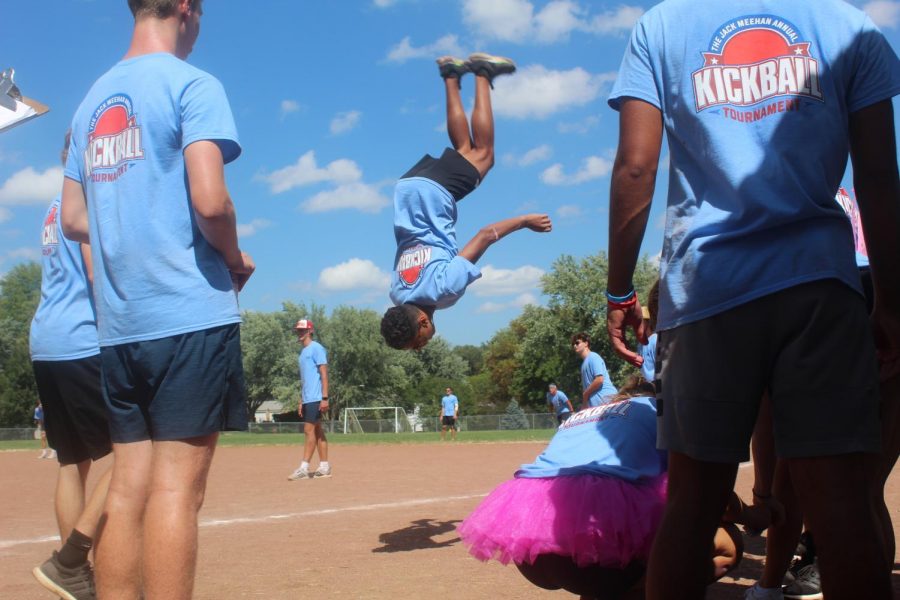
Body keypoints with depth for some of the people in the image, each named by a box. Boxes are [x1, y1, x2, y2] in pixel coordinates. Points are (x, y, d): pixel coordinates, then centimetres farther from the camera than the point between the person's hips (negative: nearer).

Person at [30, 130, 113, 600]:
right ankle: (69, 561, -12)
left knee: (73, 460, 10)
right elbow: (97, 271, -15)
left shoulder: (56, 205, 24)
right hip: (83, 343, -10)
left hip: (44, 343, 10)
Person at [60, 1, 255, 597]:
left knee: (129, 486, 9)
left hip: (119, 324, 7)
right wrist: (235, 258, 1)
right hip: (192, 315, -7)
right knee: (176, 487, -6)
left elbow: (74, 219, 19)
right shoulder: (193, 85, -4)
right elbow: (210, 201, -16)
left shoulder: (92, 100, 17)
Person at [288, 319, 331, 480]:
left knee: (309, 430, -11)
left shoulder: (316, 348, -8)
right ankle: (324, 467, 11)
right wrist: (302, 401, 21)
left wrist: (324, 398, -20)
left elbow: (324, 374, -14)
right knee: (317, 430, 9)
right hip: (308, 399, 9)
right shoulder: (303, 352, 19)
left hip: (315, 399, -9)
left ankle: (304, 468, -13)